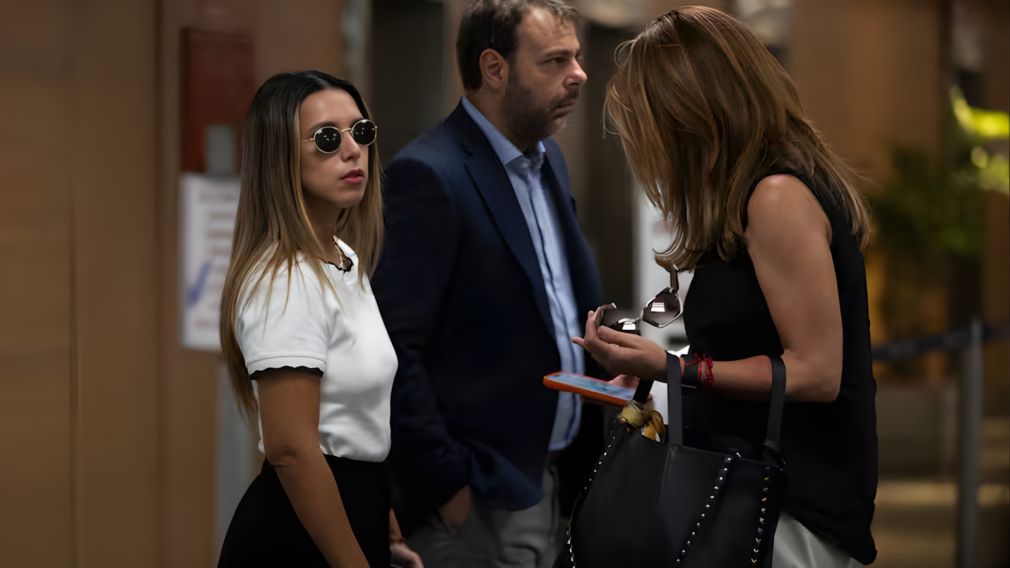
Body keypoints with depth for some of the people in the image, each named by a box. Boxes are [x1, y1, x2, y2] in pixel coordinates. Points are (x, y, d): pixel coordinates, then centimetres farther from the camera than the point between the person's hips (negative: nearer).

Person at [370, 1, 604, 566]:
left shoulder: (548, 159, 12)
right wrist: (447, 485, -18)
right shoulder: (429, 175, -15)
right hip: (484, 501, -8)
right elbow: (395, 350, -19)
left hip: (561, 478, 8)